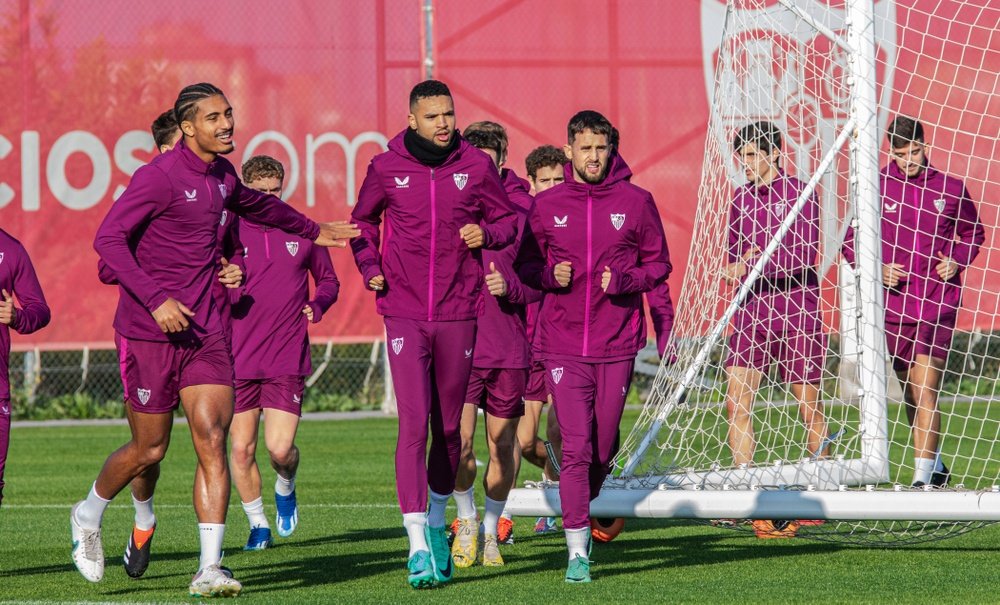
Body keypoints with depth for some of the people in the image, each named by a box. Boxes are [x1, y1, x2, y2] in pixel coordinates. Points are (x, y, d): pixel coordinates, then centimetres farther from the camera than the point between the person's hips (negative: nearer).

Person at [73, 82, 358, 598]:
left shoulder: (221, 174, 10)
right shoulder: (160, 176, -14)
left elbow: (254, 204, 34)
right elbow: (108, 240, -18)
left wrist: (311, 230, 48)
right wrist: (156, 300, -26)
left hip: (204, 331, 6)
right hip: (149, 332, -6)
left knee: (212, 440, -8)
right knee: (149, 449, 5)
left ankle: (209, 570, -10)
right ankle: (88, 515, 35)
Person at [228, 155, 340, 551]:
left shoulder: (303, 232, 6)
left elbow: (328, 280, 19)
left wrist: (316, 305, -2)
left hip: (288, 359, 0)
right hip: (239, 358, 0)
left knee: (280, 448, -10)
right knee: (241, 448, 1)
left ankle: (285, 489, 24)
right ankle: (257, 525, 19)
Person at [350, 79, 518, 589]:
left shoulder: (476, 166, 1)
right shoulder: (386, 168, 1)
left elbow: (506, 219, 12)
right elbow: (363, 220, 18)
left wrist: (486, 232, -11)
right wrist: (370, 269, 4)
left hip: (458, 316, 2)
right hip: (404, 314, -2)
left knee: (448, 427, 11)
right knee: (413, 424, -11)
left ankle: (436, 523, 33)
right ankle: (417, 546, -15)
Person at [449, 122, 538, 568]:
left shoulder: (523, 207, 0)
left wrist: (511, 287, -16)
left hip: (509, 348, 1)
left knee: (502, 445, 9)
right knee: (457, 440, -12)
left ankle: (491, 529, 29)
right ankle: (466, 518, 14)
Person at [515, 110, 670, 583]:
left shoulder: (636, 202, 2)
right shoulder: (546, 205, 4)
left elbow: (658, 262, 7)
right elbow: (525, 265, 12)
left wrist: (624, 279, -12)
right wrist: (550, 274, -10)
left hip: (617, 344, 1)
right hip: (564, 344, -1)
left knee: (603, 447, 7)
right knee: (575, 446, -9)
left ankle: (582, 513, 35)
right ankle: (577, 551, -6)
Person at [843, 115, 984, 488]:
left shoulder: (950, 189, 3)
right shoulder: (876, 187, 2)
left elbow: (974, 233, 19)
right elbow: (851, 243, 9)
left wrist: (957, 261, -1)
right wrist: (877, 269, -9)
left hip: (938, 305, -2)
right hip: (893, 305, 2)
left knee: (924, 392, -13)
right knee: (911, 394, 10)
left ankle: (924, 476, -15)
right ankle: (935, 467, 27)